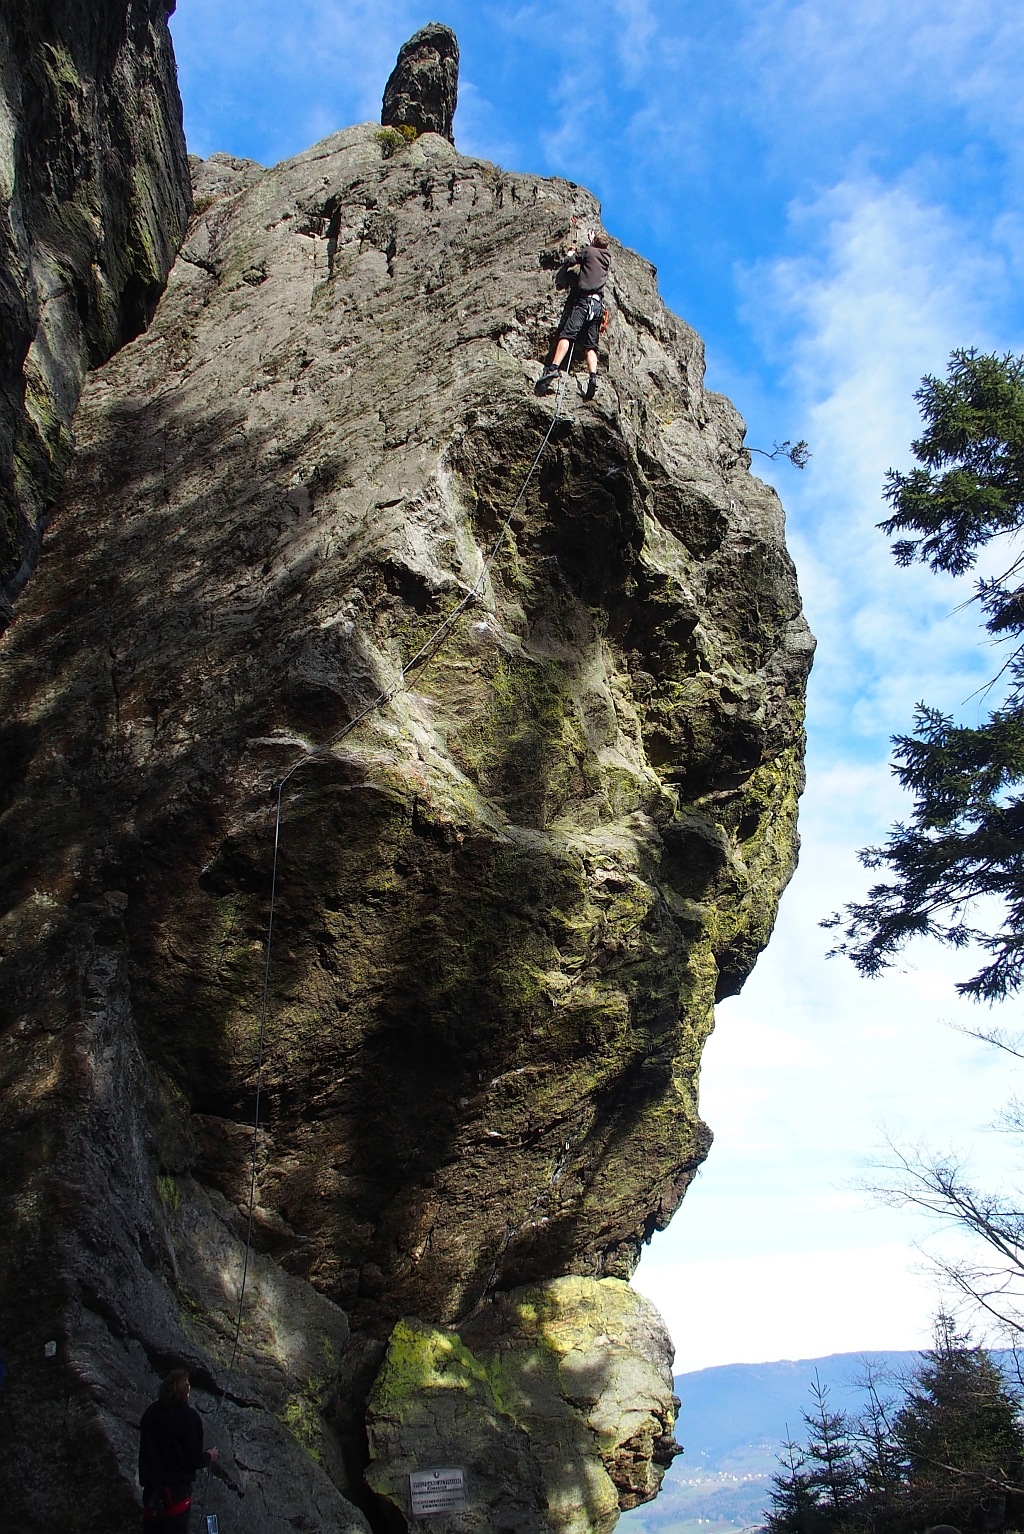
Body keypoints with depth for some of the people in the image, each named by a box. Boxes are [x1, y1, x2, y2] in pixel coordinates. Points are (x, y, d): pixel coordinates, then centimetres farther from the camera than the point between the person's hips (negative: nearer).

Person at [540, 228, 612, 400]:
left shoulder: (589, 251, 10)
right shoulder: (607, 257, 25)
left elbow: (568, 261, 11)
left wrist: (570, 255, 32)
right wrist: (592, 240, 62)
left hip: (584, 300, -5)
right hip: (599, 304, 5)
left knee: (567, 334, -18)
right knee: (591, 345, 0)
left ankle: (554, 367, -36)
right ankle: (593, 376, -21)